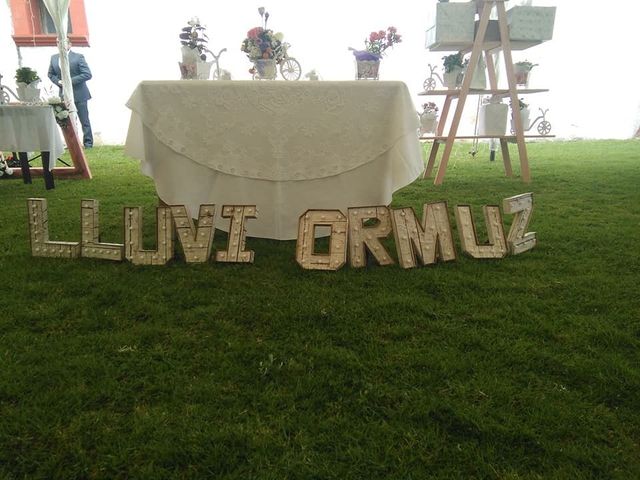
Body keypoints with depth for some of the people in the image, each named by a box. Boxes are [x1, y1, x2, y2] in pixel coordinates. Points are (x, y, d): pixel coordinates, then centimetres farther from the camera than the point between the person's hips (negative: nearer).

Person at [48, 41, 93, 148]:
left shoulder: (78, 57, -7)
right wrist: (58, 81, -3)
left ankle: (88, 143, 9)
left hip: (78, 94, -5)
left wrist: (71, 80, -18)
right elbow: (51, 74, 18)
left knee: (84, 120, 1)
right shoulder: (54, 58, 9)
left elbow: (87, 74, -13)